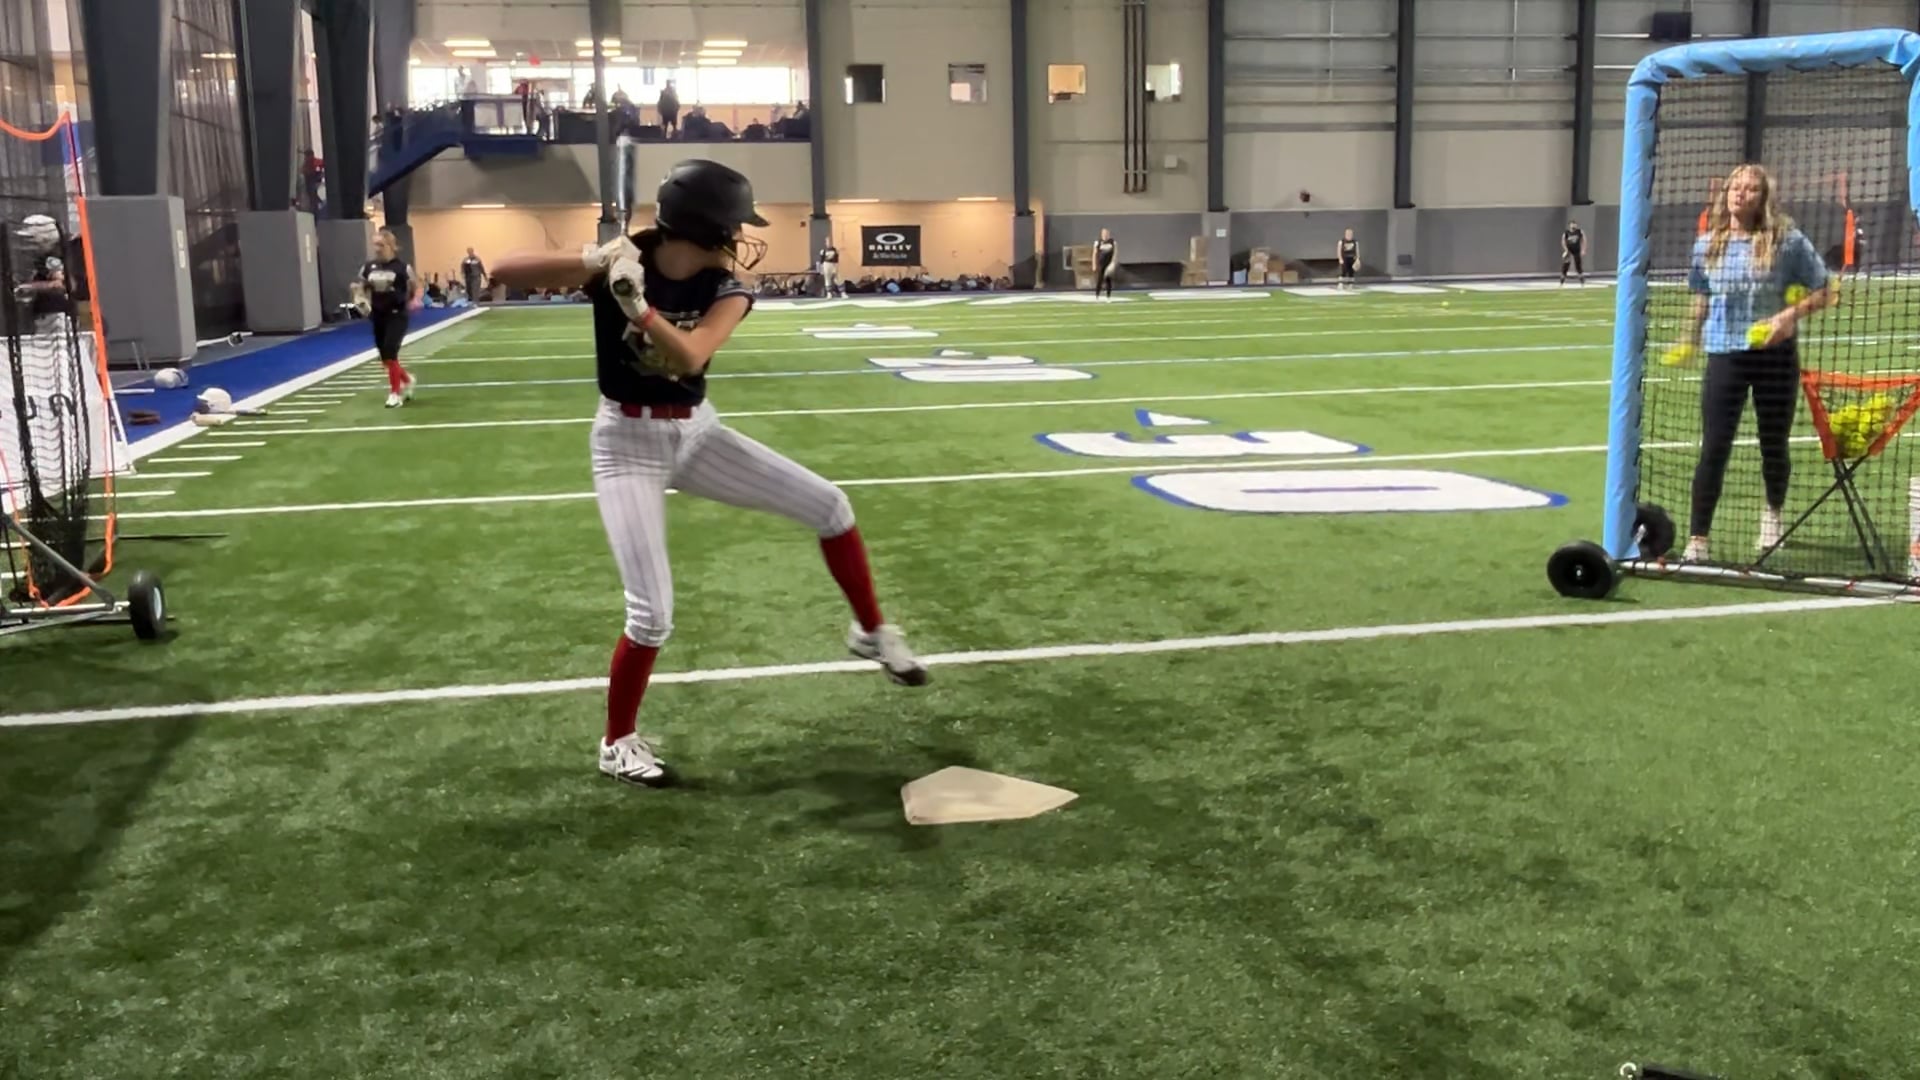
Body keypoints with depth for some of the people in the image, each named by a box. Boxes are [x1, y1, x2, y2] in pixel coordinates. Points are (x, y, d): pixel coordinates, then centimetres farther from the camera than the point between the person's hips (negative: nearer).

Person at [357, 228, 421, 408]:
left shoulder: (402, 267, -9)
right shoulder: (369, 267, 3)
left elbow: (417, 287, 0)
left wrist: (415, 301, -18)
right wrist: (362, 300, -2)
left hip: (397, 315, -5)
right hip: (378, 316, 5)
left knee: (390, 354, -13)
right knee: (385, 357, 11)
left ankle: (395, 394, 1)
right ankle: (407, 380, 38)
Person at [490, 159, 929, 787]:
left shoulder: (727, 289, -9)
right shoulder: (618, 264, -17)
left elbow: (690, 357, -28)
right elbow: (502, 272, -24)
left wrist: (636, 304, -42)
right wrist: (588, 264, -37)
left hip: (697, 432, 4)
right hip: (627, 442, -4)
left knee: (830, 507, -1)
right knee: (653, 613, -10)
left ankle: (872, 633, 22)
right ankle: (617, 744, 14)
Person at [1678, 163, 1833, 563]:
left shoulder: (1787, 241, -6)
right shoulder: (1707, 244, 3)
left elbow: (1821, 292, -1)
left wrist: (1792, 313, -19)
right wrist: (1692, 341, 15)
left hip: (1775, 354, -1)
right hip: (1725, 355, 1)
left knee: (1774, 446, 14)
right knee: (1714, 449, -6)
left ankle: (1773, 513, 43)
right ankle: (1697, 539, -2)